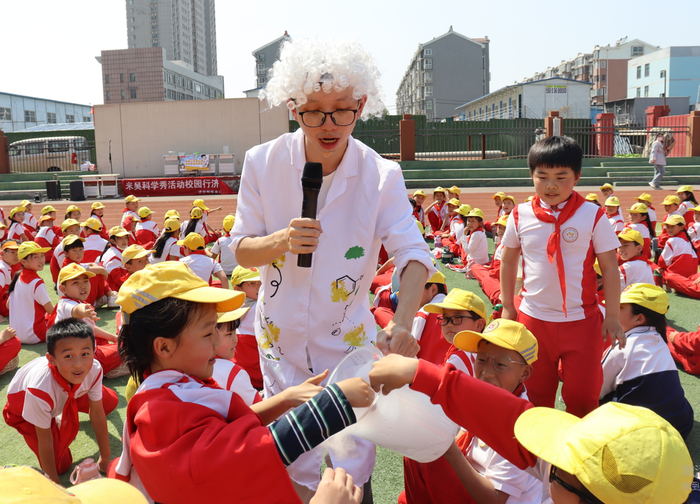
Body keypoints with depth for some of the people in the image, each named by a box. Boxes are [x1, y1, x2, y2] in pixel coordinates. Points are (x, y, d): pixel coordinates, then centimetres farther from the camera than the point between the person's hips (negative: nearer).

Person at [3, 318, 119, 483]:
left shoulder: (94, 369, -34)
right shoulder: (40, 389, -44)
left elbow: (97, 414, -18)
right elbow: (45, 440, -29)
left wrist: (105, 459, -9)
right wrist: (54, 482, -18)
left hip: (67, 396, 4)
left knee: (111, 401, -6)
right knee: (61, 465, -11)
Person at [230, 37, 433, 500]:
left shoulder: (381, 175, -15)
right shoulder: (263, 163, -11)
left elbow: (413, 253, -21)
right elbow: (241, 250, -5)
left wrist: (403, 323, -39)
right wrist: (281, 241, -27)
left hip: (348, 338, -1)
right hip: (281, 336, 1)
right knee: (294, 466, 13)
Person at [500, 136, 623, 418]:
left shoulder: (592, 216, -7)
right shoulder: (520, 216, -2)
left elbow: (610, 267, -2)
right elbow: (508, 261, 10)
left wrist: (612, 317, -2)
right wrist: (507, 307, 11)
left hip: (582, 321, -2)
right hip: (533, 320, 2)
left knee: (582, 395, 7)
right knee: (536, 394, 14)